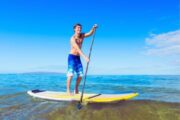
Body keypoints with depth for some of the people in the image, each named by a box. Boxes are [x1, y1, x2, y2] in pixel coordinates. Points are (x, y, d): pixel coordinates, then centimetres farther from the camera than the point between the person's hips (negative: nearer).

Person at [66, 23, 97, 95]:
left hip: (78, 57, 7)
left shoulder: (82, 36, 7)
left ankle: (76, 89, 18)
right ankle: (68, 90, -2)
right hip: (72, 57, -7)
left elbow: (90, 33, -1)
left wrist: (93, 28, -22)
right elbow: (77, 48, -28)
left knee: (80, 74, 4)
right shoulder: (73, 38, -15)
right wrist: (84, 57, -39)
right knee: (71, 74, -11)